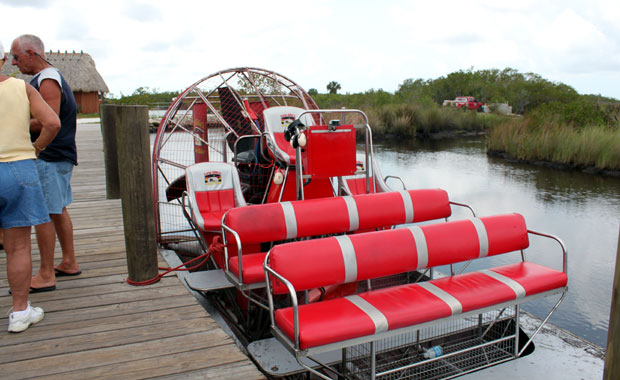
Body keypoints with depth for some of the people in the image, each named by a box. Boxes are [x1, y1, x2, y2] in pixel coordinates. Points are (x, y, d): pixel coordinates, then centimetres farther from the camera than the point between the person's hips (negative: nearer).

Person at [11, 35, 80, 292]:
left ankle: (46, 276, 1)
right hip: (56, 156, 10)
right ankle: (69, 263, 24)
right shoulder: (50, 78, 18)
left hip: (49, 158, -10)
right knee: (58, 211, 15)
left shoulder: (48, 81, -14)